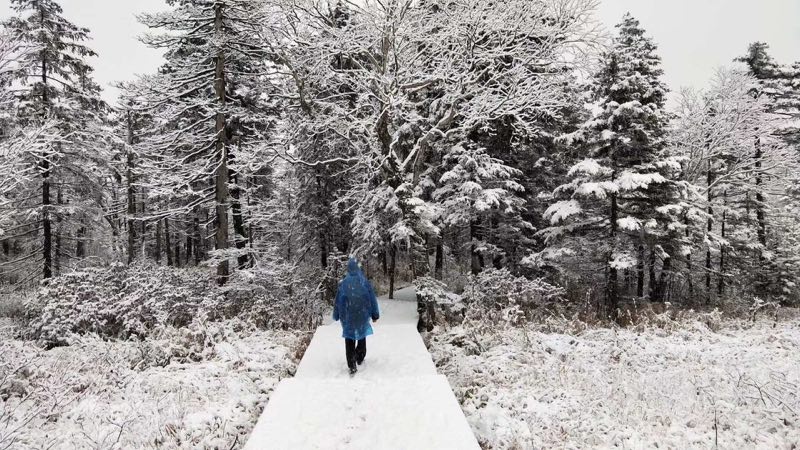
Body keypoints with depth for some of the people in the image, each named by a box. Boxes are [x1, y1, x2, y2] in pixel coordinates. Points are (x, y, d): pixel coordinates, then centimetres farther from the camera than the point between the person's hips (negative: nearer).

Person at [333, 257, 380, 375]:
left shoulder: (343, 283, -9)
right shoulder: (364, 282, -9)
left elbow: (338, 301, -1)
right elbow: (372, 299, -4)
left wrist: (337, 315, 11)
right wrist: (375, 314, 5)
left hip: (348, 317, -1)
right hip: (362, 315, 1)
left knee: (349, 341, 5)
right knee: (362, 337, 23)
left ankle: (352, 366, -1)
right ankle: (359, 359, 34)